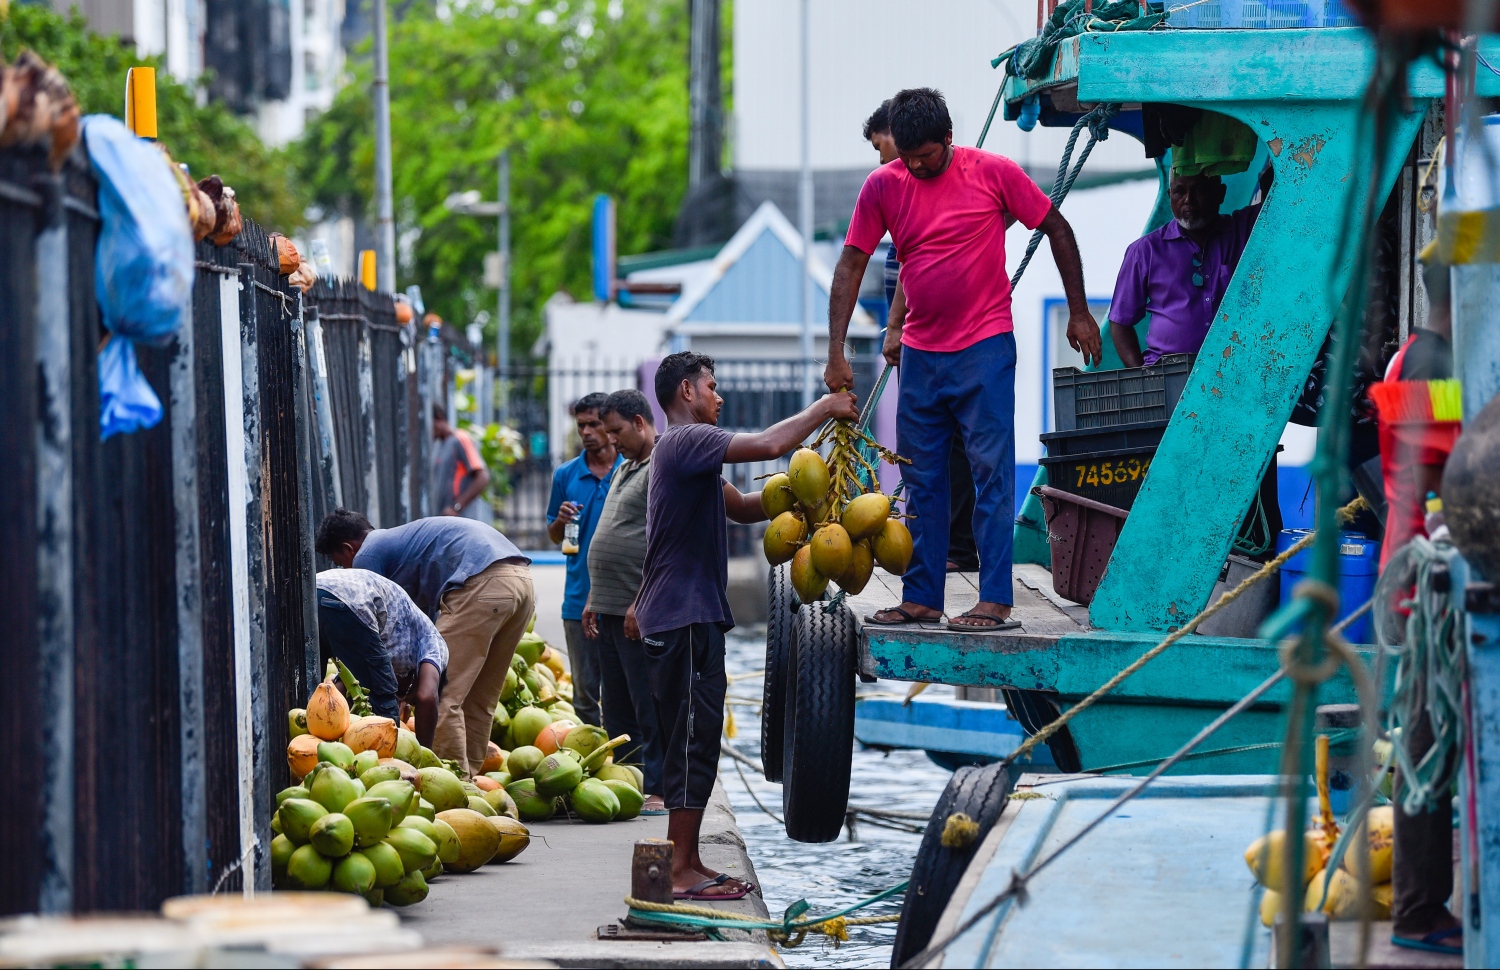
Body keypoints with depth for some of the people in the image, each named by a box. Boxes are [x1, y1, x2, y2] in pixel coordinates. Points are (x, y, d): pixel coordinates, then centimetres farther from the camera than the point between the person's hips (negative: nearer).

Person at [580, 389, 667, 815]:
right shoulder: (625, 469, 22)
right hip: (611, 609, 10)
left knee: (648, 706, -6)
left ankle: (655, 791, -2)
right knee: (615, 707, 13)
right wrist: (594, 600, 23)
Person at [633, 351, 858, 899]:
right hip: (685, 620, -11)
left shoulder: (687, 450, 22)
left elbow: (743, 507, 23)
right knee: (693, 742, -10)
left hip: (685, 619, 11)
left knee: (692, 743, 12)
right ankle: (682, 872, -9)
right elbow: (768, 446, -24)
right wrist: (822, 410, -9)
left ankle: (686, 864, 16)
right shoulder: (686, 440, -12)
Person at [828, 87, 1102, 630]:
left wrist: (1078, 311, 2)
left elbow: (1057, 229, 3)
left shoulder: (995, 173, -6)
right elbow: (850, 266, 2)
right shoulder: (882, 186, 2)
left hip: (984, 349, -4)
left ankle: (995, 601, -6)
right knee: (921, 479, 8)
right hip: (919, 354, 4)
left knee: (991, 473, -6)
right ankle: (921, 599, 15)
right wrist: (836, 354, -5)